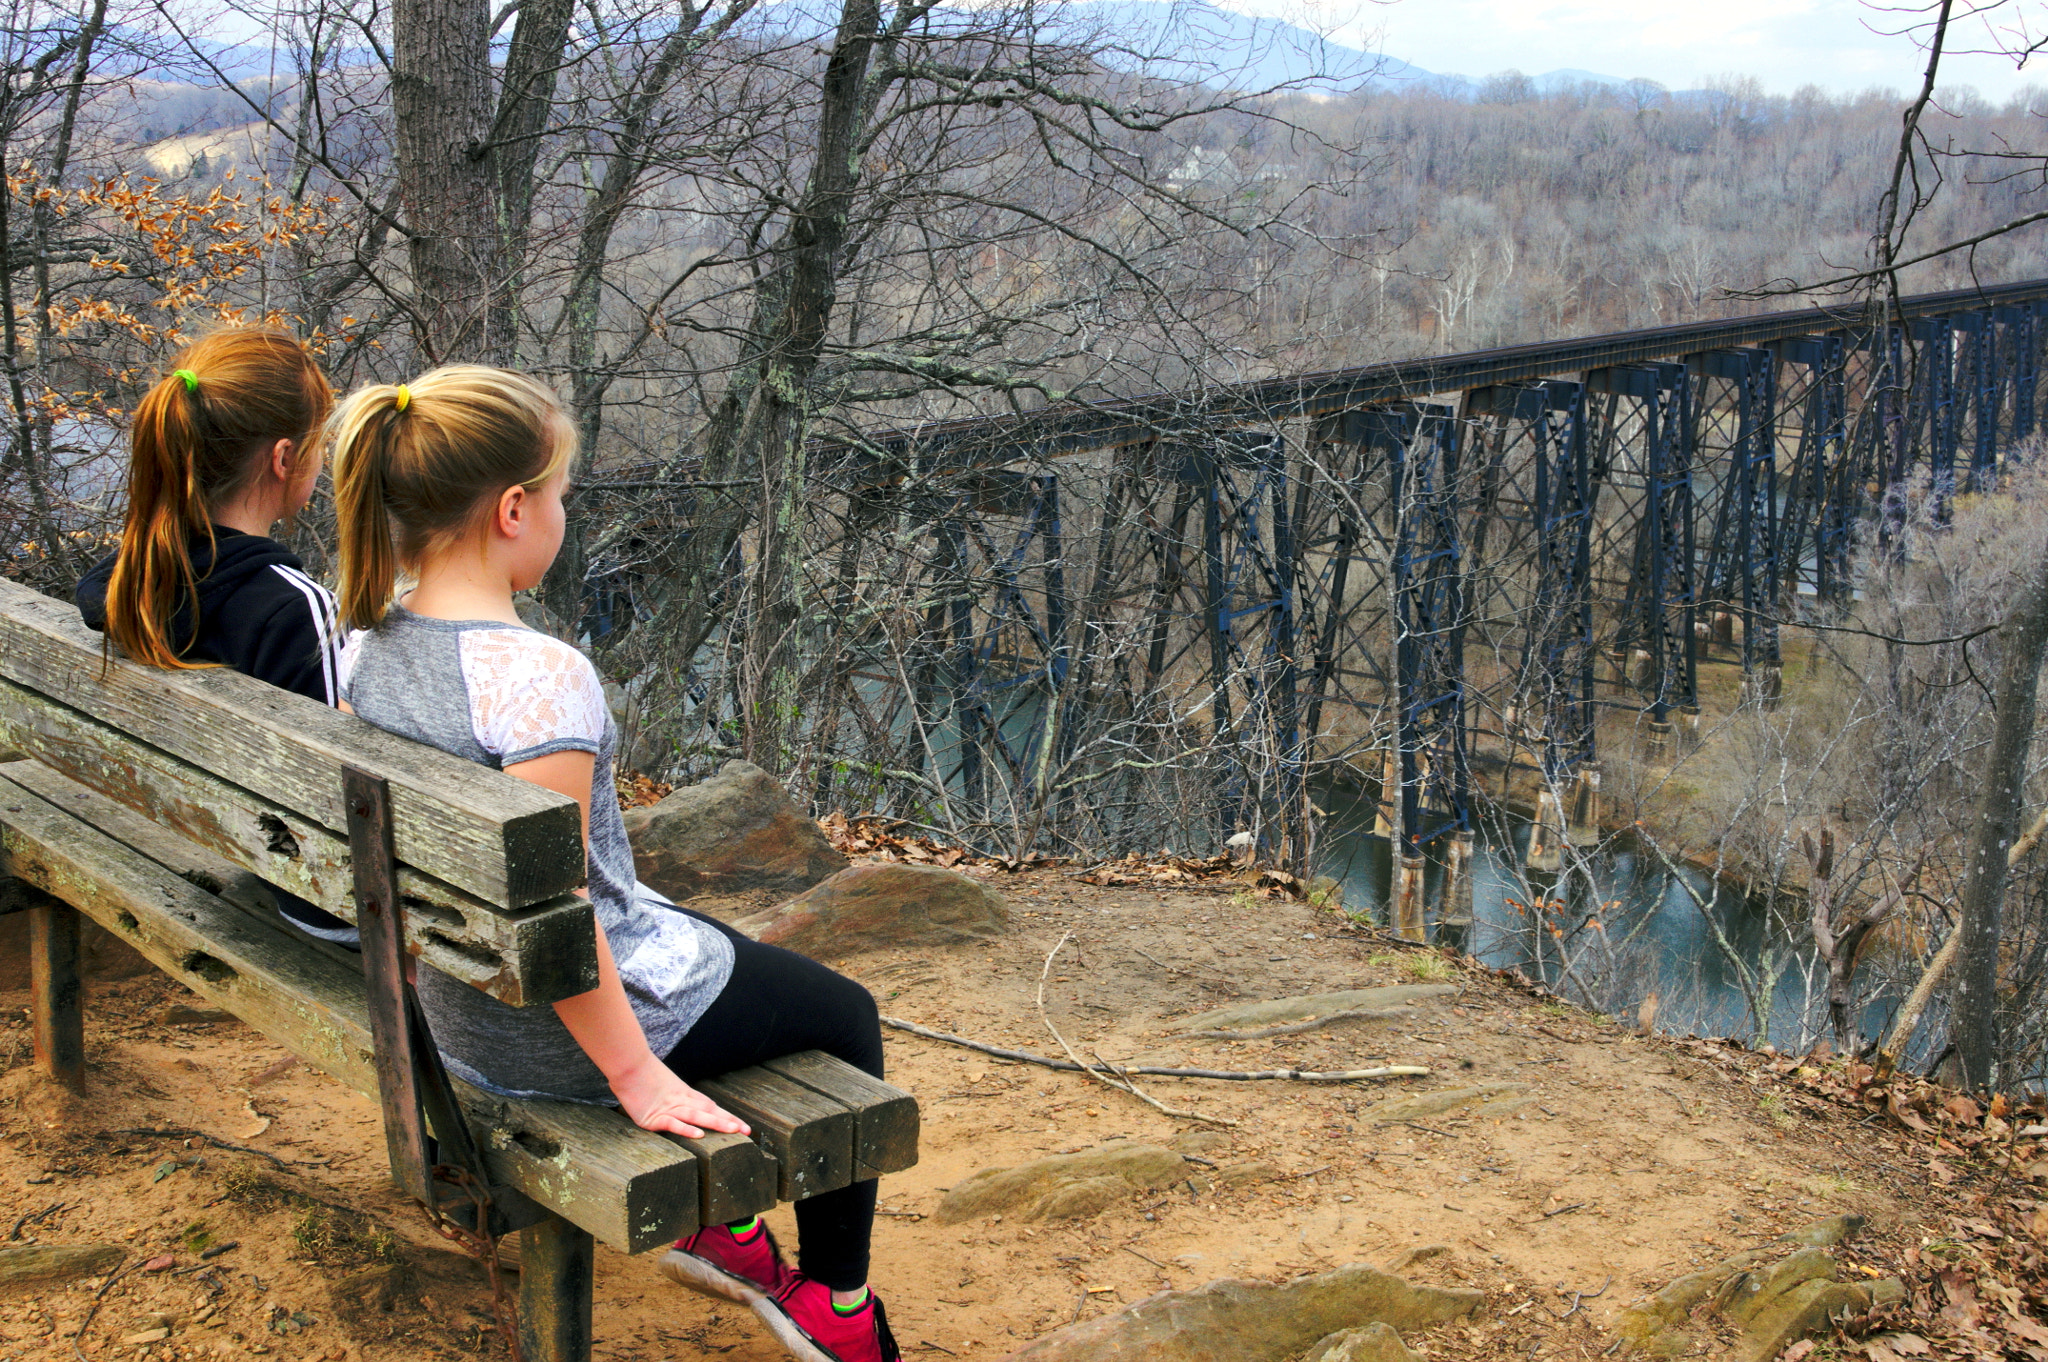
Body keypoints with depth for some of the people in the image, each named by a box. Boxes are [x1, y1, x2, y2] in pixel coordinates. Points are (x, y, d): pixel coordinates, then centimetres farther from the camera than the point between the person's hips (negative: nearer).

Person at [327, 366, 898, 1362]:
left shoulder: (369, 645, -5)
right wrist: (635, 1073, -21)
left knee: (727, 951, 34)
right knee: (845, 1017, 16)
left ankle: (721, 1227, 39)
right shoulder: (539, 677, -31)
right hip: (567, 1034, -8)